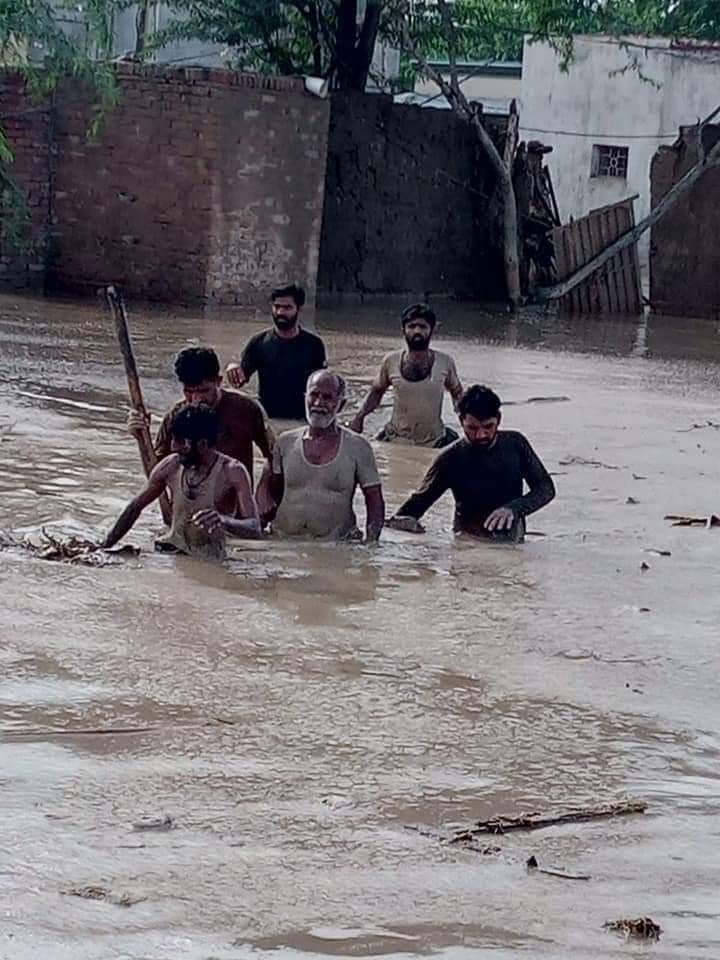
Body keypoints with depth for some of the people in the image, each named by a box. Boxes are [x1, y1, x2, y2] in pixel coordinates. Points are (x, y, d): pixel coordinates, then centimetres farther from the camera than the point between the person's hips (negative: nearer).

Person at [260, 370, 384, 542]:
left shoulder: (357, 447, 3)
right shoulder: (286, 442, 10)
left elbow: (375, 503, 4)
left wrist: (370, 545, -7)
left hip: (337, 547, -2)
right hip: (285, 543, 2)